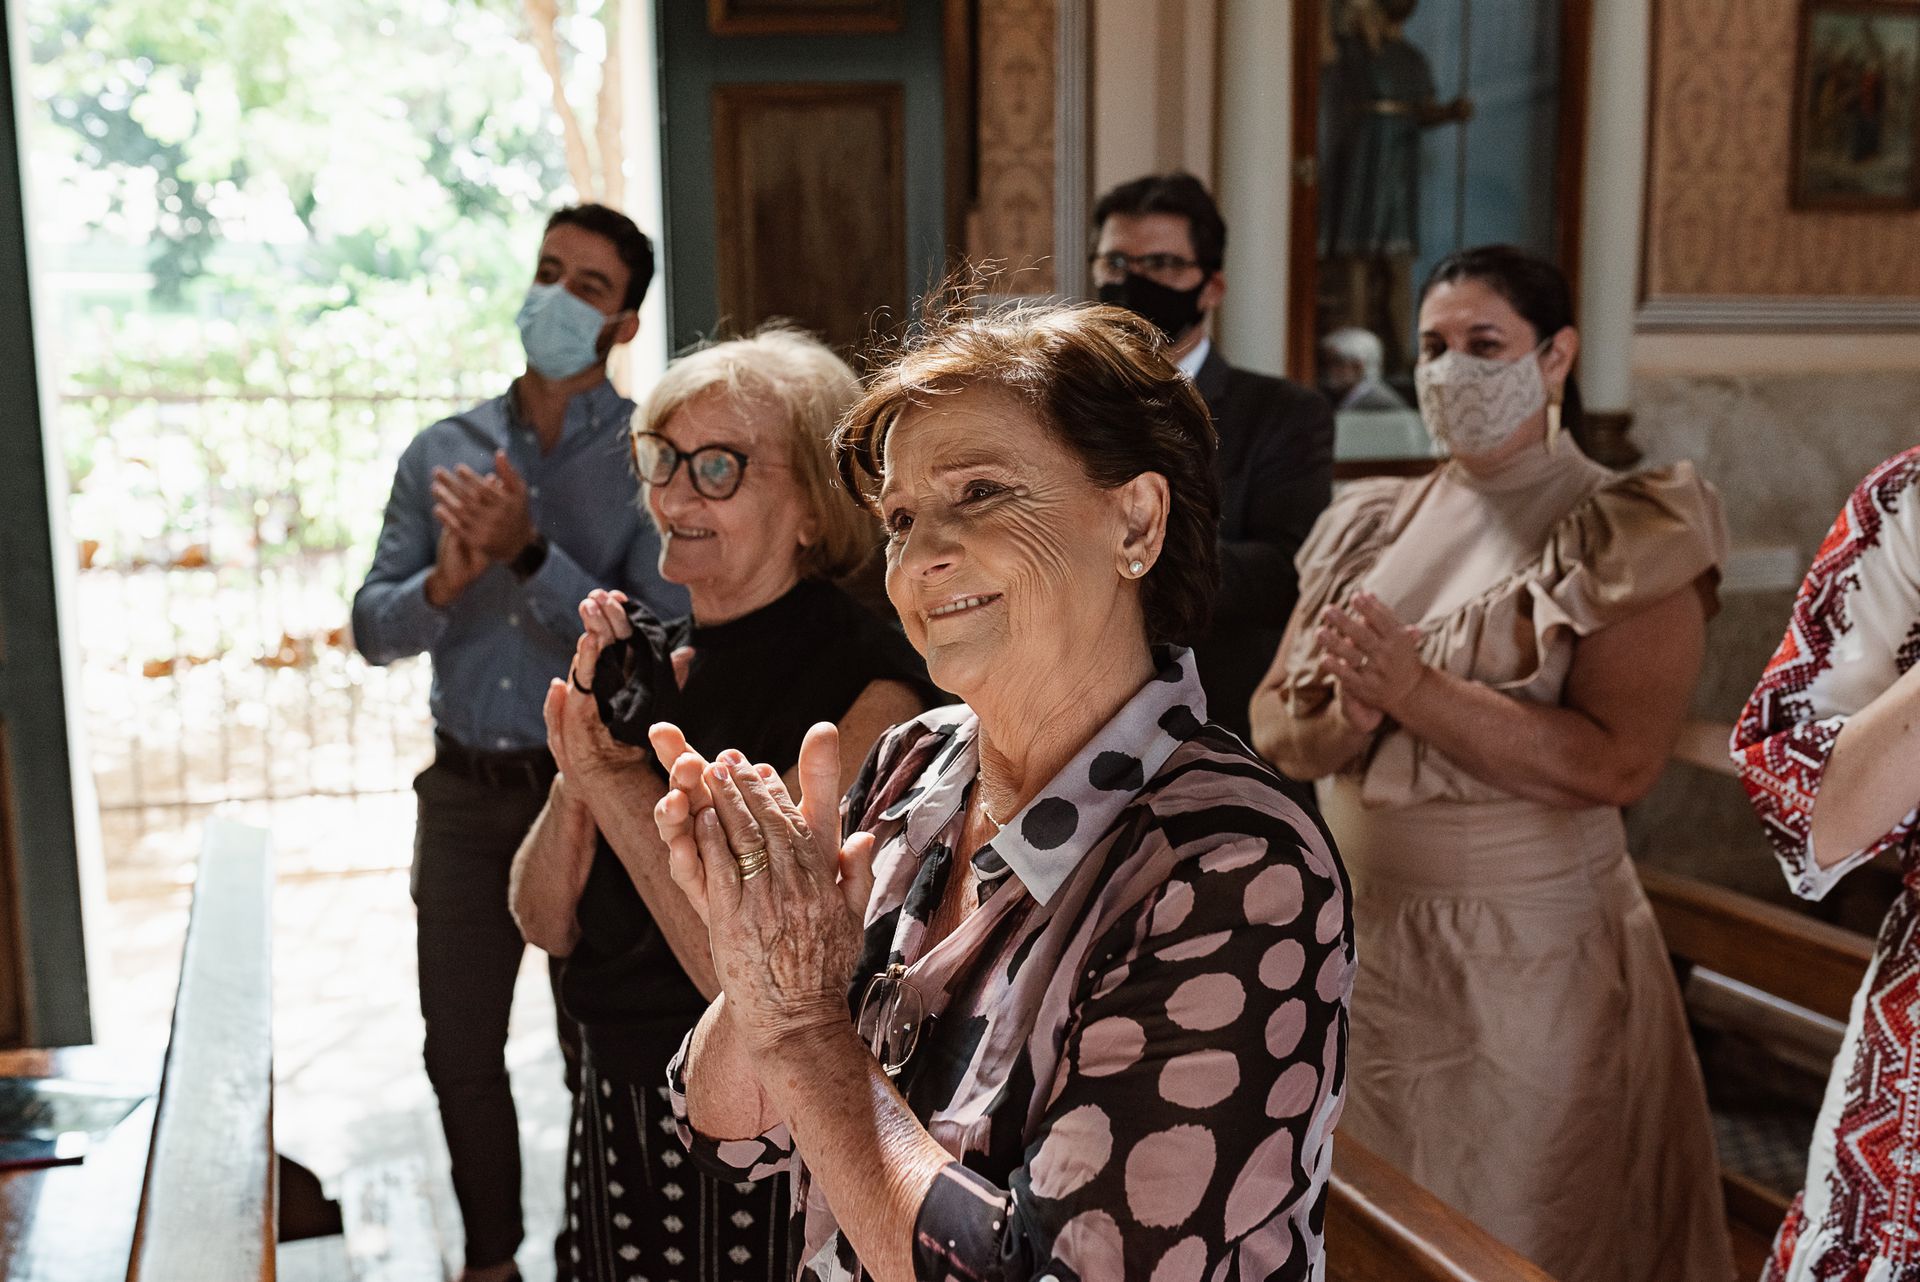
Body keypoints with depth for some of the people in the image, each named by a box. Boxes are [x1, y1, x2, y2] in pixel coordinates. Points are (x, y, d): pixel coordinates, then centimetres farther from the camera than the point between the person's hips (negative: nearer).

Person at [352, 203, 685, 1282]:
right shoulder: (442, 452, 3)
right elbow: (374, 629, 1)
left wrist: (529, 554, -26)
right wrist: (444, 583, -20)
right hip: (466, 790, 4)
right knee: (461, 1044, 15)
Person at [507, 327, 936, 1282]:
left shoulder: (868, 691, -20)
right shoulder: (652, 661, 2)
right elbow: (545, 922, 2)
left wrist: (626, 790, -21)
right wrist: (583, 759, -14)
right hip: (613, 1120, 7)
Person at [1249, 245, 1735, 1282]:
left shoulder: (1626, 538, -7)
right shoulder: (1372, 526, 8)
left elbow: (1616, 762, -20)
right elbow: (1274, 728, 4)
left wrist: (1414, 690, -23)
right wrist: (1344, 726, -17)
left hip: (1526, 964, -5)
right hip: (1353, 943, 5)